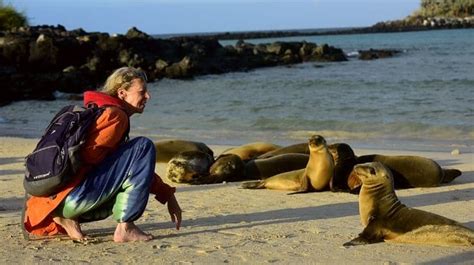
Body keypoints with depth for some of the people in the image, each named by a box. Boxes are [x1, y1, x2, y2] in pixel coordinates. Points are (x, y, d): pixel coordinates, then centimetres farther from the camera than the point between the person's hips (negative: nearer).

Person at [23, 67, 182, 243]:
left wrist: (167, 195, 23)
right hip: (73, 198, -10)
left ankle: (67, 218, 10)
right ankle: (125, 228, -10)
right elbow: (89, 157, -18)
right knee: (143, 147, -9)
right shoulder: (115, 115, -6)